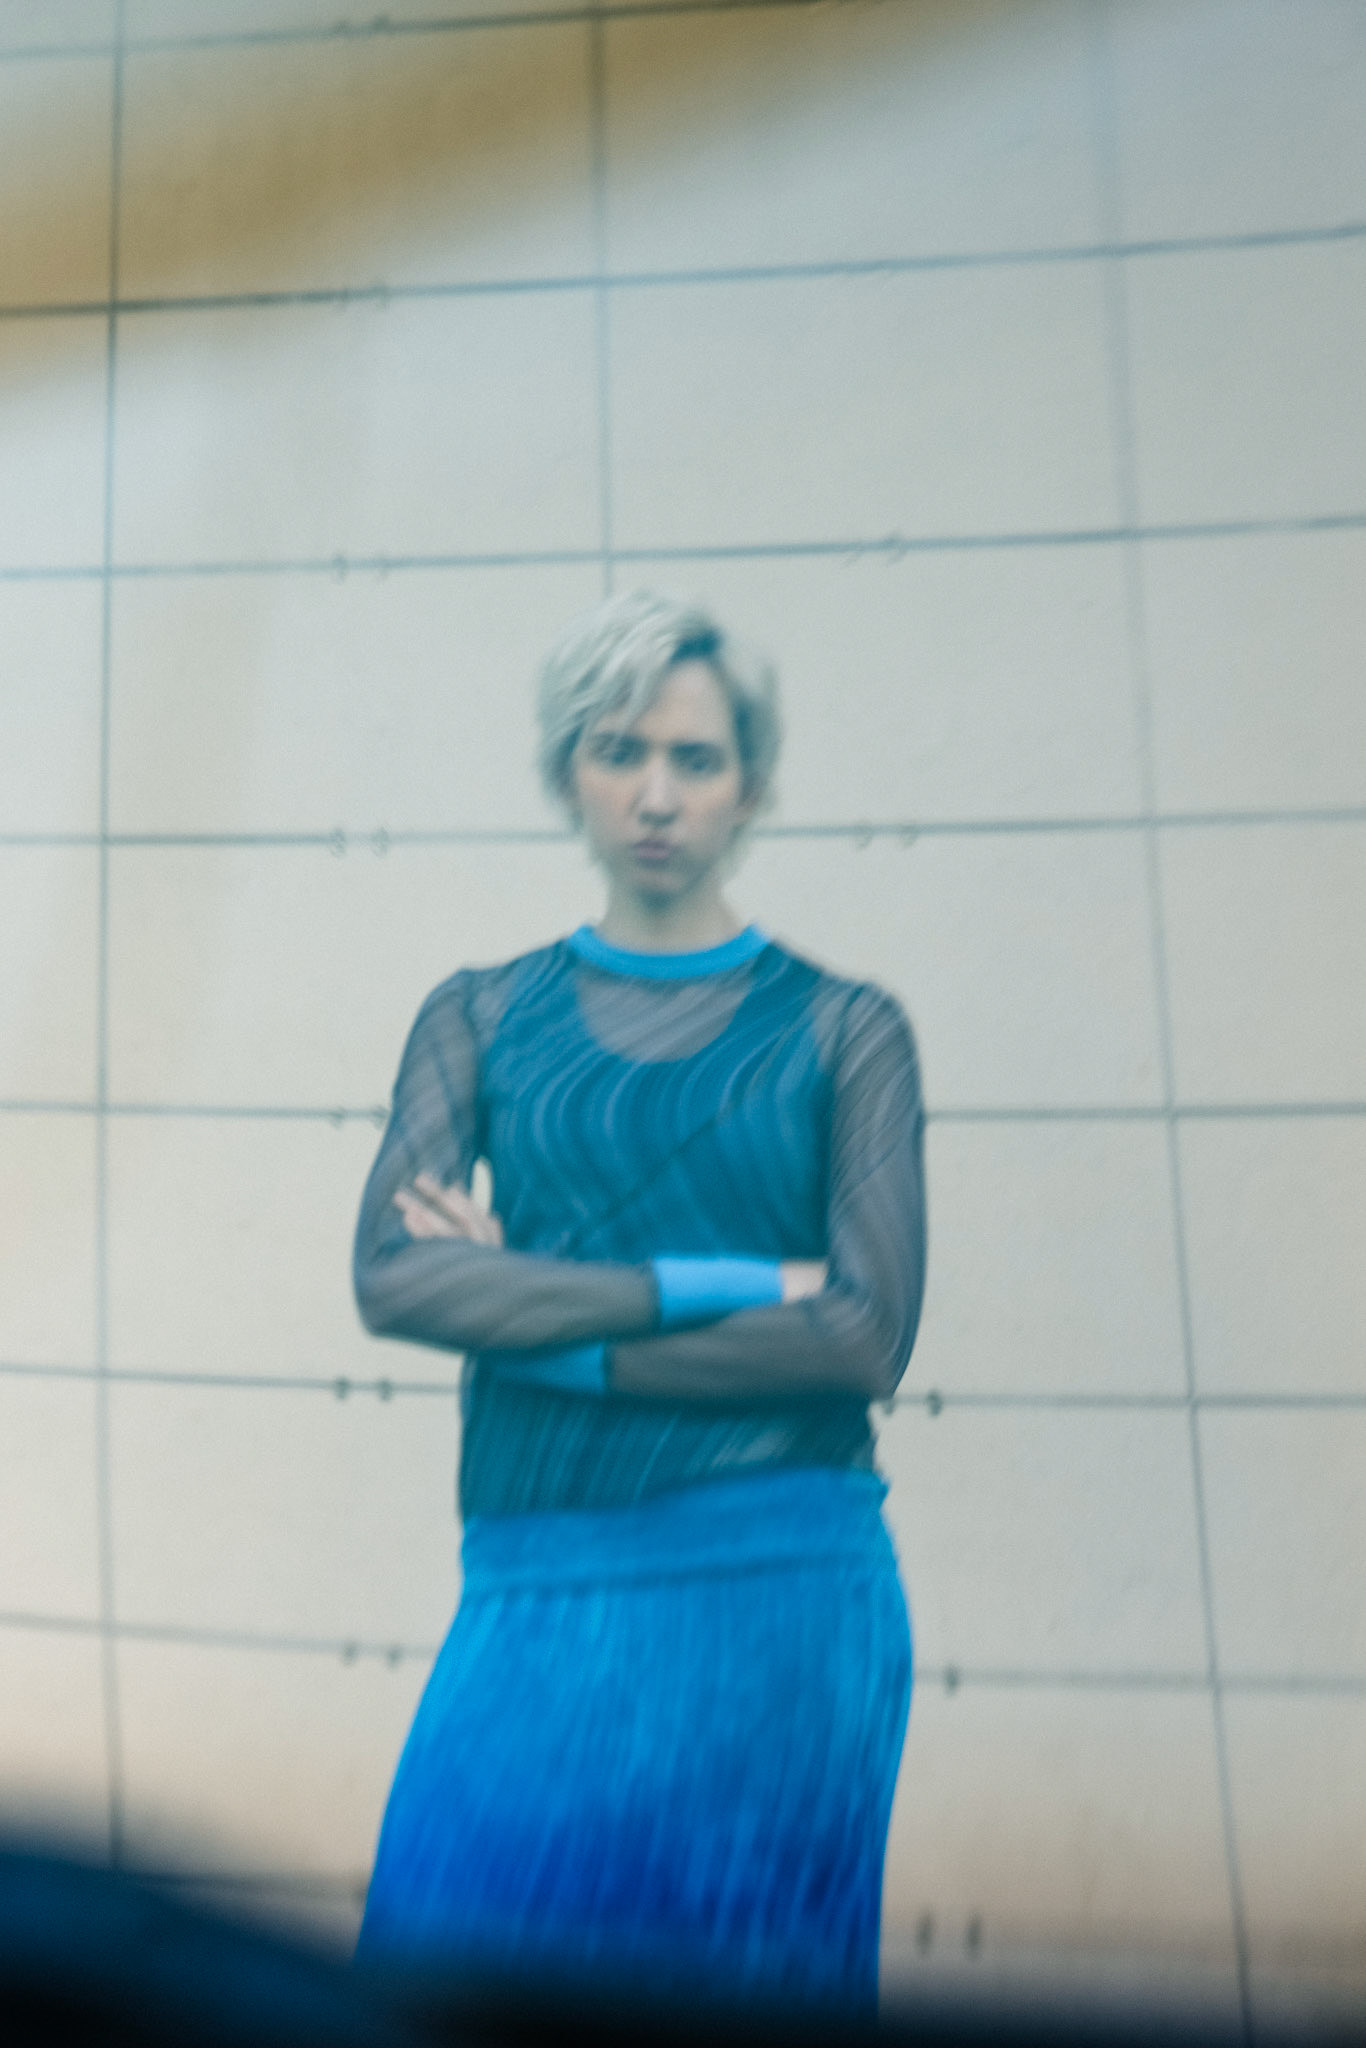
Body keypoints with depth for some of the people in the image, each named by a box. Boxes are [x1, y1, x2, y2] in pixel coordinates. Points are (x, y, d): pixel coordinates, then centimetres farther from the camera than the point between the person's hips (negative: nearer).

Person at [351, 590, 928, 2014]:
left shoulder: (845, 1029, 1)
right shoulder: (482, 1017, 5)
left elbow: (867, 1337, -10)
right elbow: (391, 1277, -9)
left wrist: (536, 1327, -10)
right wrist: (715, 1285, -15)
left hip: (782, 1594, -1)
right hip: (538, 1590, 2)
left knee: (729, 1978, 12)